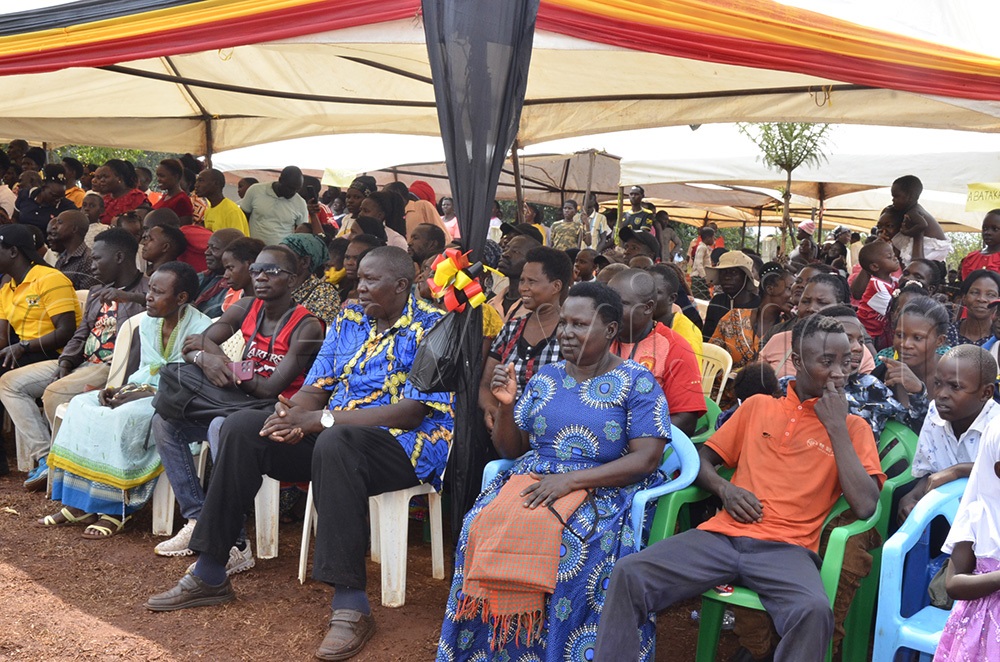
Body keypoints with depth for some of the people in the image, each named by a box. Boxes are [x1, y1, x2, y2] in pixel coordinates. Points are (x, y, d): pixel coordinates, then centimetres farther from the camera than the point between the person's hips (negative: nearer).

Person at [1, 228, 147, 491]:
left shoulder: (146, 292, -7)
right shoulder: (97, 292, 20)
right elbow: (81, 333, 19)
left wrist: (127, 297, -34)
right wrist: (65, 361, 4)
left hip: (114, 368, -10)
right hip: (83, 362, 10)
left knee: (54, 393, -31)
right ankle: (44, 457, -6)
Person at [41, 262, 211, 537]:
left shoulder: (200, 329, -16)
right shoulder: (148, 323, 10)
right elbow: (146, 369, 16)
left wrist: (147, 393, -22)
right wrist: (118, 390, -3)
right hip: (148, 390, 9)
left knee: (122, 417, -32)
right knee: (81, 405, -9)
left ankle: (116, 509, -20)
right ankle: (79, 503, -9)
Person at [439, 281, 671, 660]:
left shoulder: (636, 382, -2)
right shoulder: (545, 378, 13)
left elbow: (646, 459, -12)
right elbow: (510, 450, 15)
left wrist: (571, 479, -20)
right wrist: (506, 406, -6)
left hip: (604, 489, -4)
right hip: (534, 479, 4)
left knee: (570, 544, -34)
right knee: (484, 526, -24)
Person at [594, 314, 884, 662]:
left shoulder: (853, 428, 11)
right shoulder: (758, 406, 17)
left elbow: (865, 506, -4)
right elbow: (703, 458, 21)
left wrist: (836, 427, -3)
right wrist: (725, 488, -2)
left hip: (787, 548, -2)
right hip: (723, 534, 2)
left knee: (814, 611, -36)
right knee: (629, 573, -22)